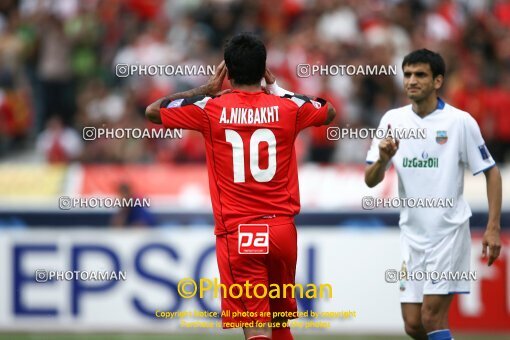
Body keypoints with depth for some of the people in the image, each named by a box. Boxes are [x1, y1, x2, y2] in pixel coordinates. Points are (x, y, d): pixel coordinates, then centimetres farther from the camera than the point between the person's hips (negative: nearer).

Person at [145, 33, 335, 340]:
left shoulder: (210, 108, -4)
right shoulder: (288, 107, 2)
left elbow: (153, 111, 12)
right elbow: (330, 112, 25)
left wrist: (206, 89, 18)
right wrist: (276, 87, 28)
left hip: (236, 234, -3)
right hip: (282, 229, 3)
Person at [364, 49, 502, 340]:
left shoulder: (460, 122, -8)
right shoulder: (393, 120, 3)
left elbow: (491, 172, -1)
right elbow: (371, 181, 3)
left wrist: (493, 228, -8)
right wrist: (383, 159, -19)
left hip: (450, 231, -4)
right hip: (412, 235, 4)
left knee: (432, 316, -13)